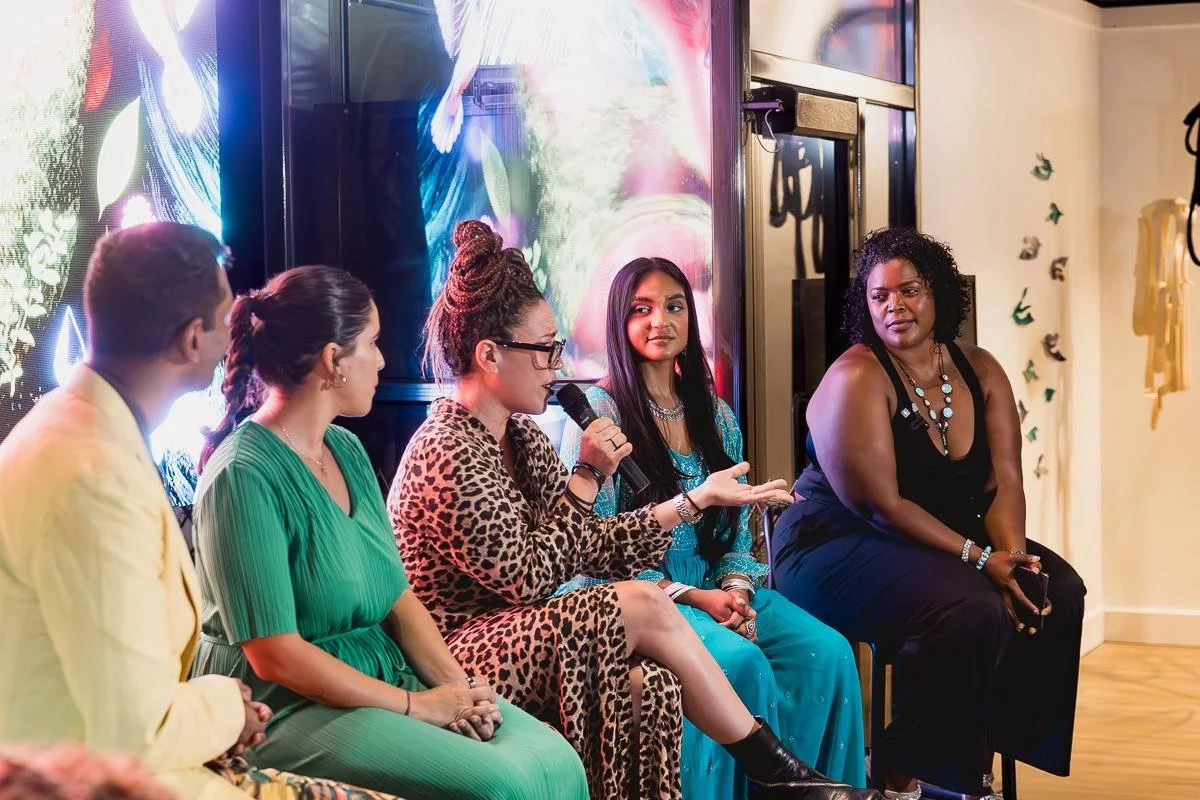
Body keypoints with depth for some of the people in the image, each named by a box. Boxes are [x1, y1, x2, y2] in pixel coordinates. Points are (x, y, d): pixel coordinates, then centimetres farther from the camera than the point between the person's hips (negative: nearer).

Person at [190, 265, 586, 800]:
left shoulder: (348, 451, 12)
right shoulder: (245, 476, -15)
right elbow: (275, 655, -19)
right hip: (287, 708, -8)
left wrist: (458, 685, -4)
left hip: (382, 679, 8)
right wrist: (414, 705, -17)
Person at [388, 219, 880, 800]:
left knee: (651, 683, -21)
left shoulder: (522, 439, 12)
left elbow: (591, 545, 9)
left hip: (520, 637, 8)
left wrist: (699, 498, 6)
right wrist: (589, 477, -15)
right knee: (643, 607, -20)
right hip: (459, 655, -8)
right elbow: (528, 578, -19)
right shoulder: (446, 455, -17)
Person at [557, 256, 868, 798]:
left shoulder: (715, 416, 13)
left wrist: (736, 588, -9)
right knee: (742, 661, -33)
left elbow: (736, 531, 14)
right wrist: (691, 596, -17)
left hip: (713, 588, 6)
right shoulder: (599, 412, -6)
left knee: (828, 651, -18)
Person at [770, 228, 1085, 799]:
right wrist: (979, 559, -24)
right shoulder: (859, 379, -15)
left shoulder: (979, 371, 6)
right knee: (972, 610, -31)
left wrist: (1011, 554, -19)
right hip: (838, 545, -8)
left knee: (1059, 591, -9)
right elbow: (881, 505, -20)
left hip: (941, 541, 8)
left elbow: (1004, 479, 0)